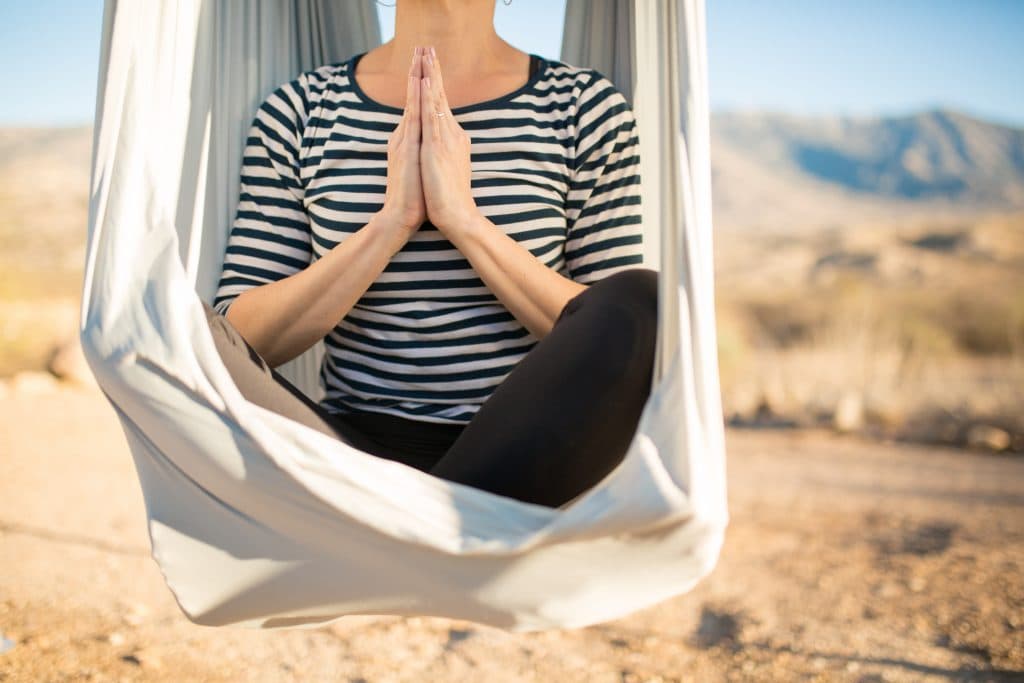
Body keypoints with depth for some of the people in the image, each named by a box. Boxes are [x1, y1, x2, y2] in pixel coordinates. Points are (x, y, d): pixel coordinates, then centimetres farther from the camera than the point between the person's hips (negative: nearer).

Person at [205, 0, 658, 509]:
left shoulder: (584, 105, 4)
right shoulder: (299, 109, 7)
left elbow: (612, 338, -3)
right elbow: (243, 339, -1)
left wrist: (464, 219, -12)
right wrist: (392, 220, -12)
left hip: (524, 452, 0)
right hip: (356, 442, 1)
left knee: (643, 301, -28)